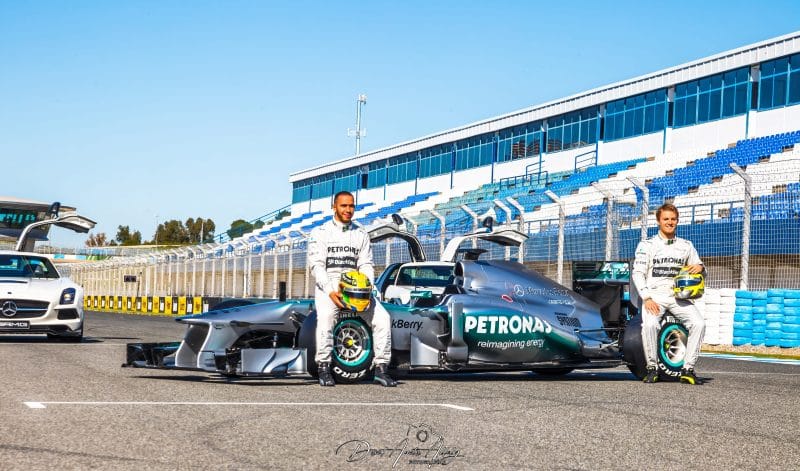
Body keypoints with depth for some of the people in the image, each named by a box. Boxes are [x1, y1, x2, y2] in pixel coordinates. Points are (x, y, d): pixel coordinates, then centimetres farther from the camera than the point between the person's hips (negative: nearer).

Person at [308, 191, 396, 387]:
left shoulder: (361, 235, 17)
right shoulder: (320, 232, 6)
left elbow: (366, 265, 11)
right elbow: (317, 265, -4)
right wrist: (330, 291, -18)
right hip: (327, 287, -3)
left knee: (383, 317, -18)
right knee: (326, 316, -34)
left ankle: (381, 367, -10)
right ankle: (324, 367, -23)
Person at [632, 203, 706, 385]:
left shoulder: (686, 245, 16)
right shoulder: (646, 245, 8)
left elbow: (697, 269, 23)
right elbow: (638, 273, 1)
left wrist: (699, 267, -5)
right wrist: (646, 298, -13)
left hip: (678, 296, 3)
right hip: (654, 295, -3)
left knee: (699, 323, -23)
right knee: (649, 324, -33)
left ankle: (688, 369, -15)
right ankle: (652, 368, -16)